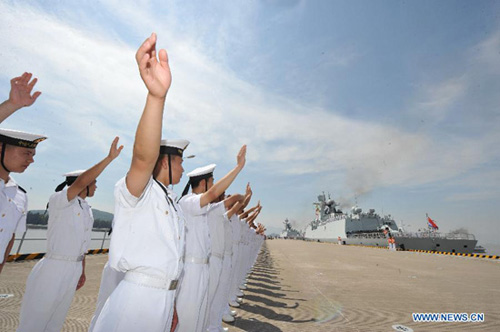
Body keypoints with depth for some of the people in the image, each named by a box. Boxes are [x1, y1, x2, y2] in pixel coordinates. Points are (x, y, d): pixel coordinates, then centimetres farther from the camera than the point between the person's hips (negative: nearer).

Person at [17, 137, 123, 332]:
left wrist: (82, 271, 16)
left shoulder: (87, 210, 9)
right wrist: (109, 157, -36)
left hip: (74, 270, 7)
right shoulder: (58, 201, -12)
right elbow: (81, 182, -32)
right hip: (54, 267, -7)